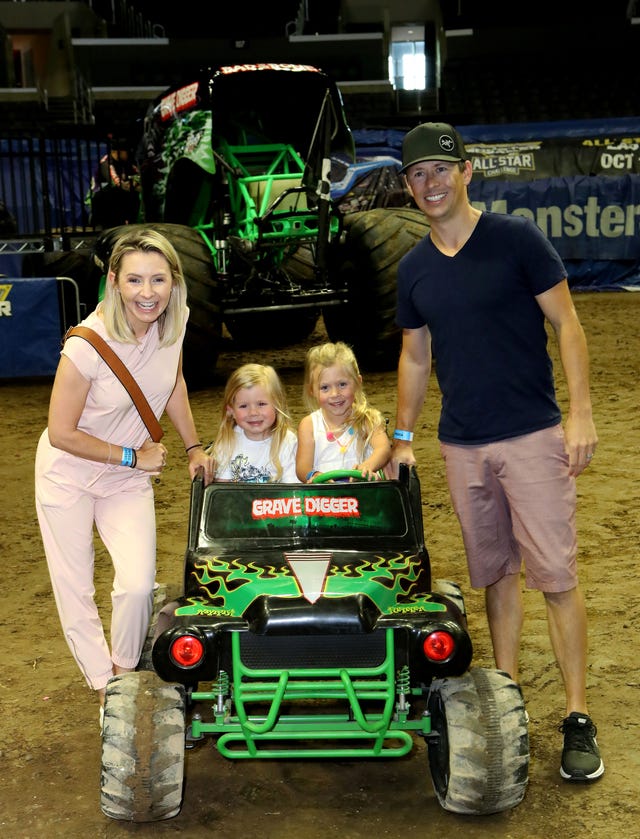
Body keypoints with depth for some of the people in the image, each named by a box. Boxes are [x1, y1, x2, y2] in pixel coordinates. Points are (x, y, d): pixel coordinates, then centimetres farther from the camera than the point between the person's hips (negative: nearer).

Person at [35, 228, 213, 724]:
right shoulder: (88, 344, -29)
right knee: (75, 589, 6)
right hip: (69, 473, -3)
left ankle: (126, 671, 21)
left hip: (127, 478, 4)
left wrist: (194, 447, 11)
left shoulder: (174, 319, -13)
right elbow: (61, 433, -21)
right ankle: (103, 684, 29)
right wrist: (132, 456, -13)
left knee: (138, 585, -8)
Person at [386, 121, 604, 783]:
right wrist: (402, 437, 14)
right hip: (461, 444, 5)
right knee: (494, 573, 12)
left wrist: (580, 413, -12)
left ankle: (577, 719, 2)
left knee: (555, 574, -6)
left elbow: (566, 323, -4)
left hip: (533, 435, -4)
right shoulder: (413, 269, 10)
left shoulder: (515, 238, -4)